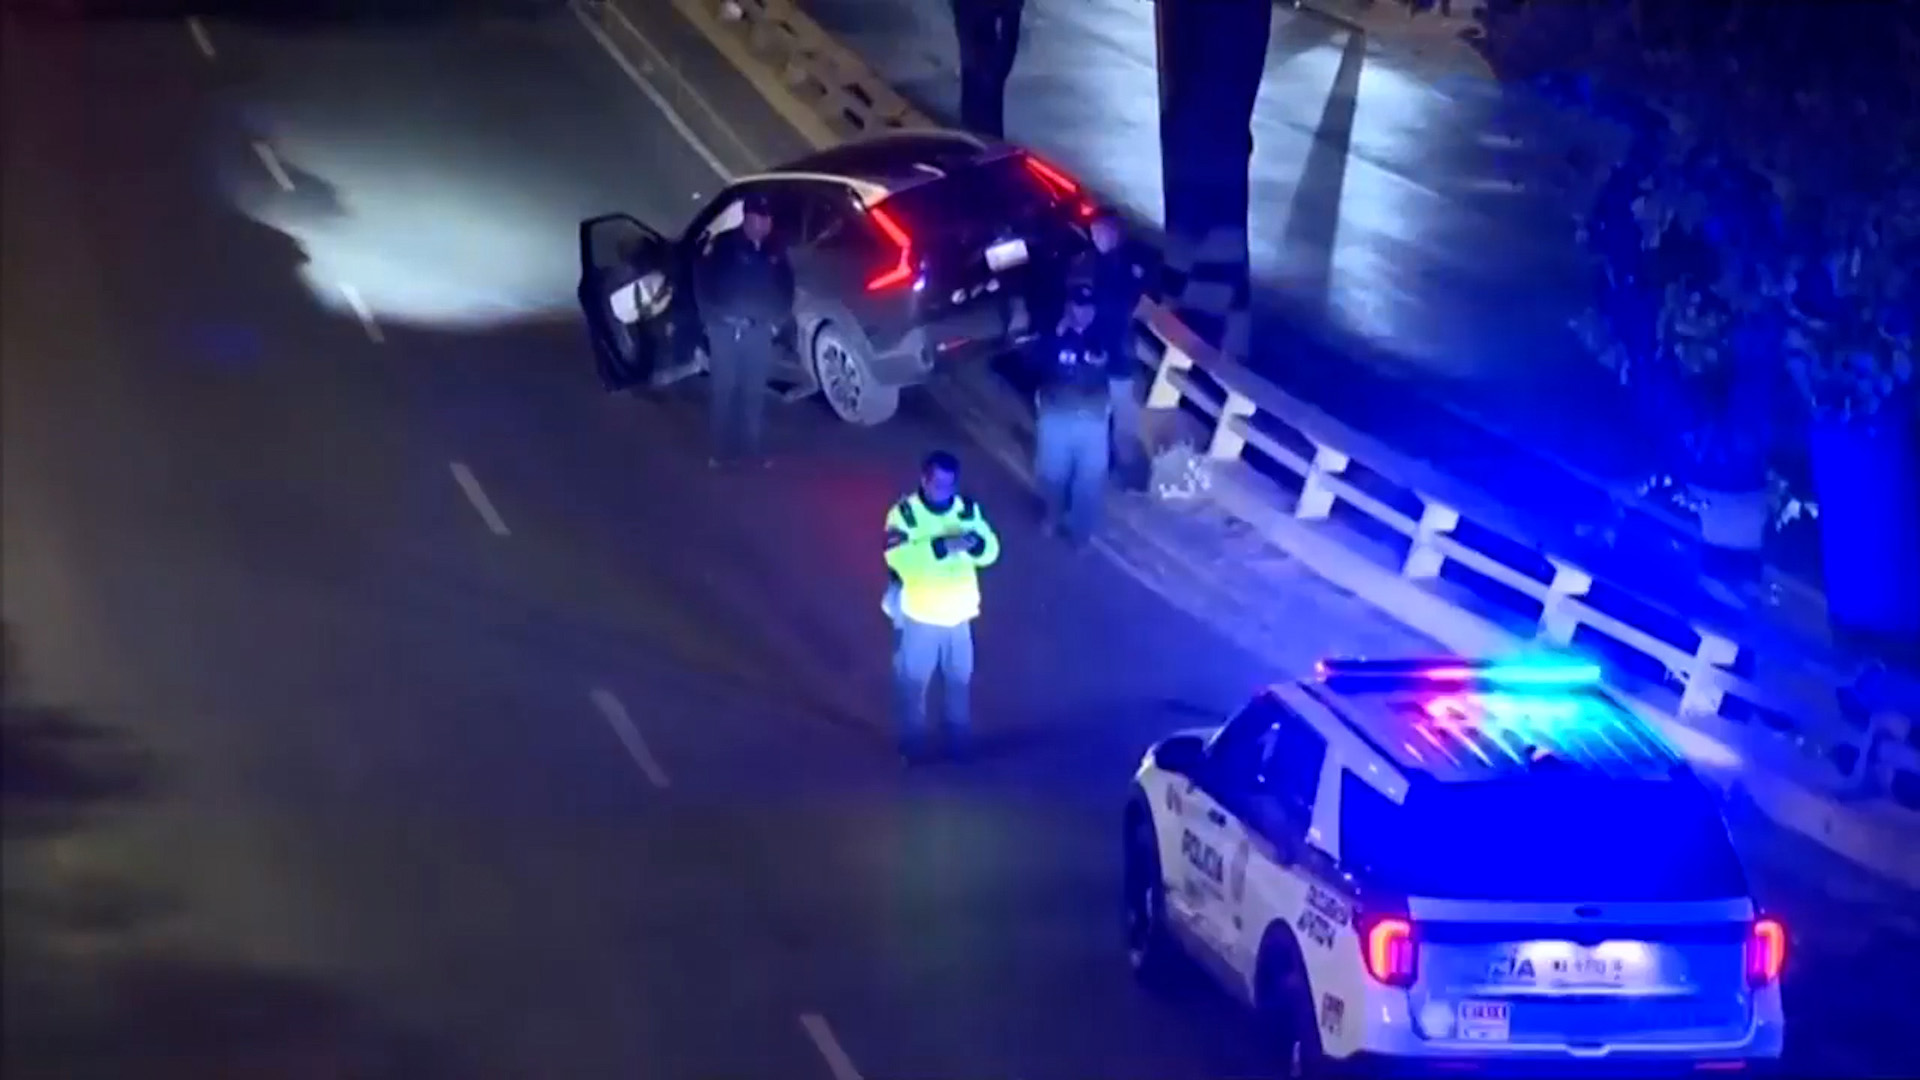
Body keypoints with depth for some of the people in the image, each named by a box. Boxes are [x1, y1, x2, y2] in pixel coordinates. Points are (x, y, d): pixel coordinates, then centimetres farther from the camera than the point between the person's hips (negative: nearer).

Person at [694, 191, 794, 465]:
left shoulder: (774, 249, 5)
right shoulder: (725, 245, -7)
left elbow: (785, 286, 16)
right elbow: (703, 283, -4)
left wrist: (779, 320, 10)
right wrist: (715, 317, -6)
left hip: (758, 330, 3)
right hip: (726, 328, -3)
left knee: (754, 391, 5)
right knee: (724, 390, -1)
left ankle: (751, 450, 13)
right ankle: (722, 451, 6)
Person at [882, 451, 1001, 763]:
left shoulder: (968, 509, -3)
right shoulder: (903, 513, -17)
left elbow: (991, 551, -6)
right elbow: (899, 558, -31)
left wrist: (975, 543, -29)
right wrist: (942, 546, -39)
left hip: (958, 614, 4)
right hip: (919, 615, -4)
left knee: (960, 679, 19)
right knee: (912, 682, 10)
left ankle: (957, 737, 39)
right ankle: (913, 744, 29)